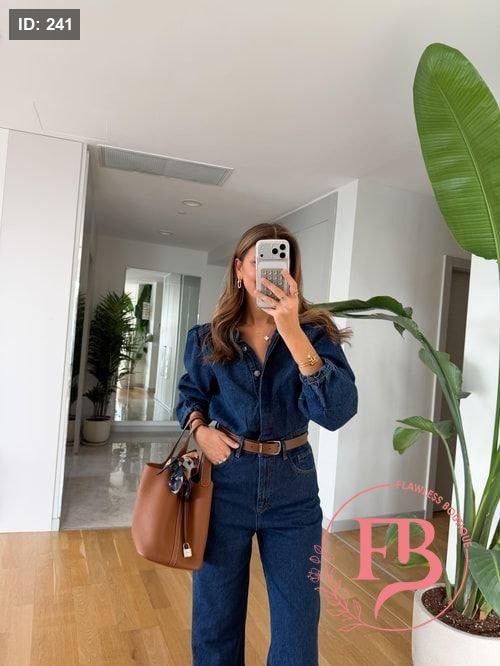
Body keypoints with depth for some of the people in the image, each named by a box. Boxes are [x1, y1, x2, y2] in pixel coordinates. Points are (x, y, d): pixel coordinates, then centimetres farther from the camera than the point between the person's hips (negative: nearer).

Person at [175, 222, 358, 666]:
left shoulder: (315, 332, -8)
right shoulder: (209, 338, -2)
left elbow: (338, 411, -23)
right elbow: (190, 394, 14)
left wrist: (292, 332, -33)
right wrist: (200, 428, -8)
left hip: (293, 489, 0)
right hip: (226, 483, 1)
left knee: (298, 618, 16)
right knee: (216, 616, 18)